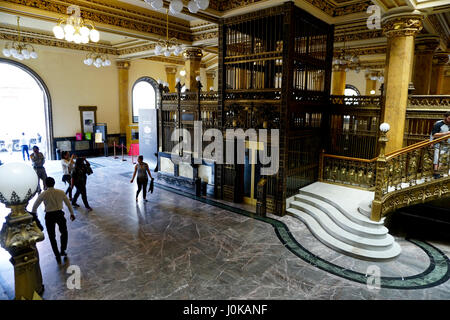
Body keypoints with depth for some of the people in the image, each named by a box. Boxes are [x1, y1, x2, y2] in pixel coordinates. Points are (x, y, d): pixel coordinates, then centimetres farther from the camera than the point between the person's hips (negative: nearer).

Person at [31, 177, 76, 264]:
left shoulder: (43, 194, -6)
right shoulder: (61, 192, -2)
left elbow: (35, 206, 2)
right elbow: (68, 203, 6)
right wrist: (72, 214, 18)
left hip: (49, 216, -1)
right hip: (59, 214, 1)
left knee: (52, 237, 14)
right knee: (64, 232, 25)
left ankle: (58, 257, 20)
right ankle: (63, 251, 26)